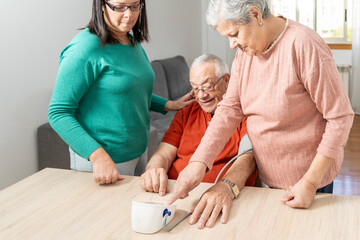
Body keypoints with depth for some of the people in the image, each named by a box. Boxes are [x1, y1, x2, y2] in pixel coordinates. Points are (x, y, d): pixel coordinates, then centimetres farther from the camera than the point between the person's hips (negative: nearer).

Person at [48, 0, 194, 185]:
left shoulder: (133, 42, 5)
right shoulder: (84, 48, -20)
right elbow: (59, 113, -21)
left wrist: (170, 105, 10)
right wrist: (98, 155, -30)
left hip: (139, 150, 8)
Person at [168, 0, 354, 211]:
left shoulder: (304, 45, -23)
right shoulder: (246, 50, -2)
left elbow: (341, 116, -21)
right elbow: (230, 108, -4)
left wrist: (310, 182, -21)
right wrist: (199, 162, -16)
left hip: (308, 176, -6)